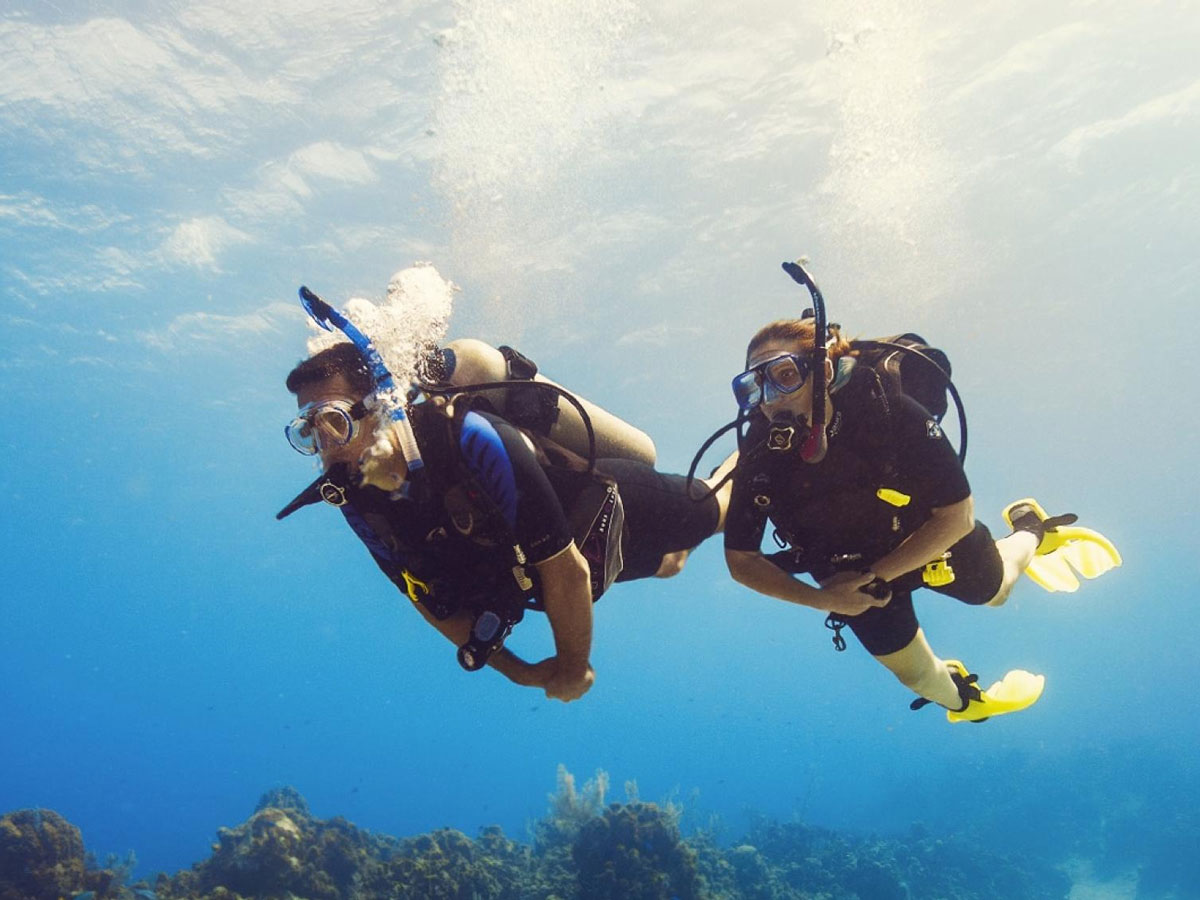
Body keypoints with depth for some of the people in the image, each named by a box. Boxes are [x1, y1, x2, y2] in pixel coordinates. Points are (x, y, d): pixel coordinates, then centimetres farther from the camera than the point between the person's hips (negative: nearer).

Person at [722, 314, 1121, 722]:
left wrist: (875, 577, -29)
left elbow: (957, 515, -29)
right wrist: (823, 599, -26)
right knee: (913, 673, 21)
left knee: (993, 590, 26)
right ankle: (961, 699, 57)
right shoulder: (759, 458, -32)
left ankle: (1032, 531, 59)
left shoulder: (889, 412, -38)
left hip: (934, 536, -2)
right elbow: (740, 559, -18)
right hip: (852, 572, 2)